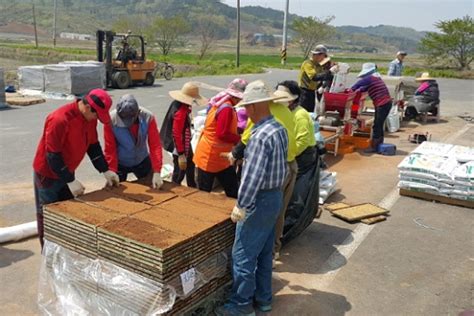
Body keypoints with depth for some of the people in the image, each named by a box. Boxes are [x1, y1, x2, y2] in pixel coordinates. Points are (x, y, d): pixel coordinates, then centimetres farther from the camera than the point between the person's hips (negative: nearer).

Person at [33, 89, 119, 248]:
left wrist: (106, 171, 0)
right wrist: (70, 181, -25)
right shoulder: (60, 119, -30)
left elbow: (93, 145, 5)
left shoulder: (90, 117, -6)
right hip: (48, 174, -7)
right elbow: (52, 156, -27)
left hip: (67, 173, 8)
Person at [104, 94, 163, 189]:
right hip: (120, 163, -1)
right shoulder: (111, 120, -26)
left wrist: (157, 172, -28)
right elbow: (110, 149, -18)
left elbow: (155, 145, -22)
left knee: (153, 188, 14)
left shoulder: (148, 117, -24)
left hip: (142, 160, 2)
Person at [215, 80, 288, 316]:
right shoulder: (279, 129, 6)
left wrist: (241, 206, -19)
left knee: (243, 255, 3)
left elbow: (252, 176, -26)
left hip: (260, 200, -10)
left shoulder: (261, 136, -23)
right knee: (264, 253, 19)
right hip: (275, 196, 10)